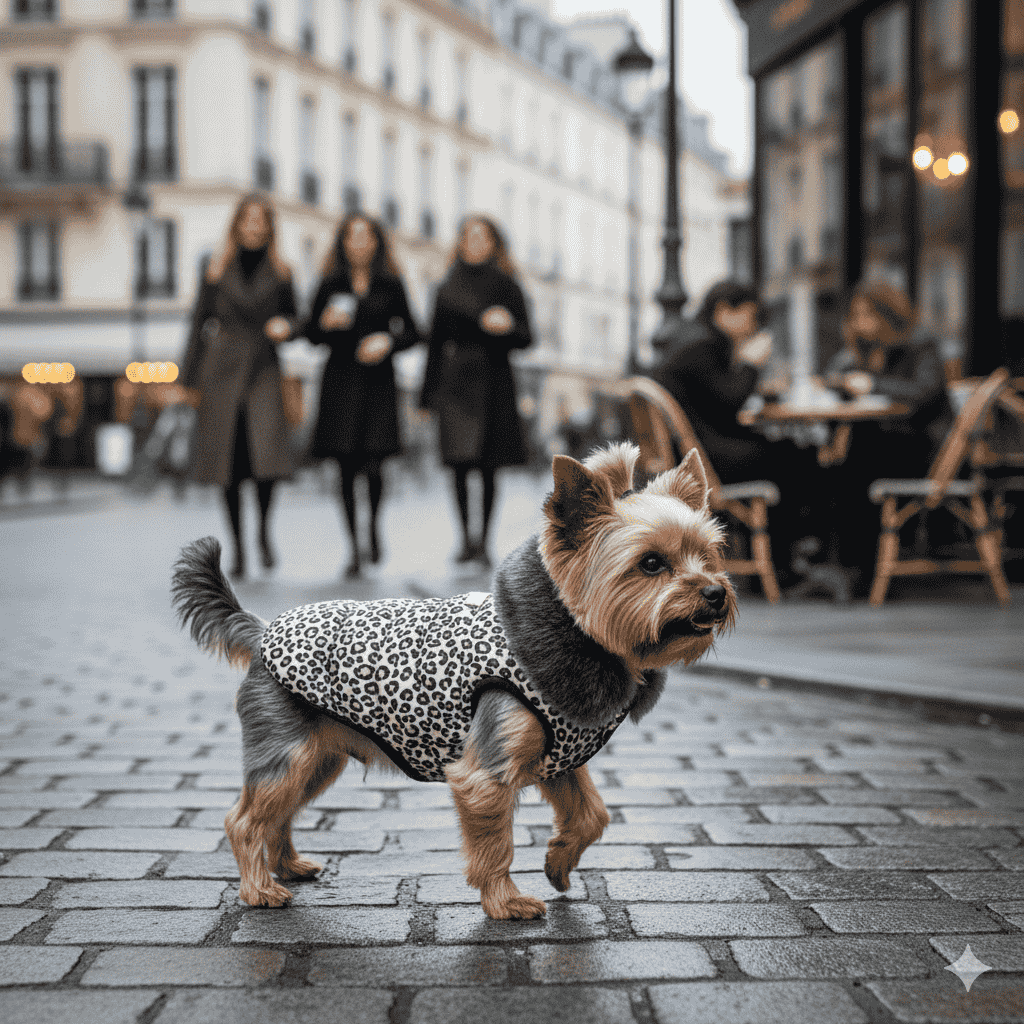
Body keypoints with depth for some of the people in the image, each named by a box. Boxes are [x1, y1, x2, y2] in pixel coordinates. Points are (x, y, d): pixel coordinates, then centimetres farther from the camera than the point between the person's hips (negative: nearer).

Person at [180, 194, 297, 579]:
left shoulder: (280, 272, 7)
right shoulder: (218, 269, 5)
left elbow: (291, 315, 17)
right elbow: (201, 323, 8)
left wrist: (285, 325, -8)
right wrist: (189, 377, 5)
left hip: (264, 370, 0)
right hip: (223, 371, 0)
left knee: (267, 456, -17)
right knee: (229, 462, 1)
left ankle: (264, 530, 10)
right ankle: (238, 546, 14)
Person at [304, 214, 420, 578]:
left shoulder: (390, 285, 6)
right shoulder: (331, 285, 7)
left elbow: (411, 332, 10)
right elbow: (312, 334, 10)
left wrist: (388, 341, -9)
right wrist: (325, 323, -11)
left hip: (378, 379, -1)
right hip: (340, 380, 1)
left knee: (373, 464, -10)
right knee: (347, 467, 0)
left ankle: (373, 524, 22)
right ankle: (354, 548, 11)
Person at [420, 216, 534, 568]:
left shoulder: (506, 285, 4)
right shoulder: (449, 289, 12)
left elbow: (526, 338, 3)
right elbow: (436, 342, 13)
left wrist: (507, 326, -20)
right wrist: (429, 395, 9)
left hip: (492, 379, -2)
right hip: (455, 382, 2)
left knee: (488, 467, -1)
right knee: (460, 465, -6)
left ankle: (484, 541, 6)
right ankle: (466, 538, 1)